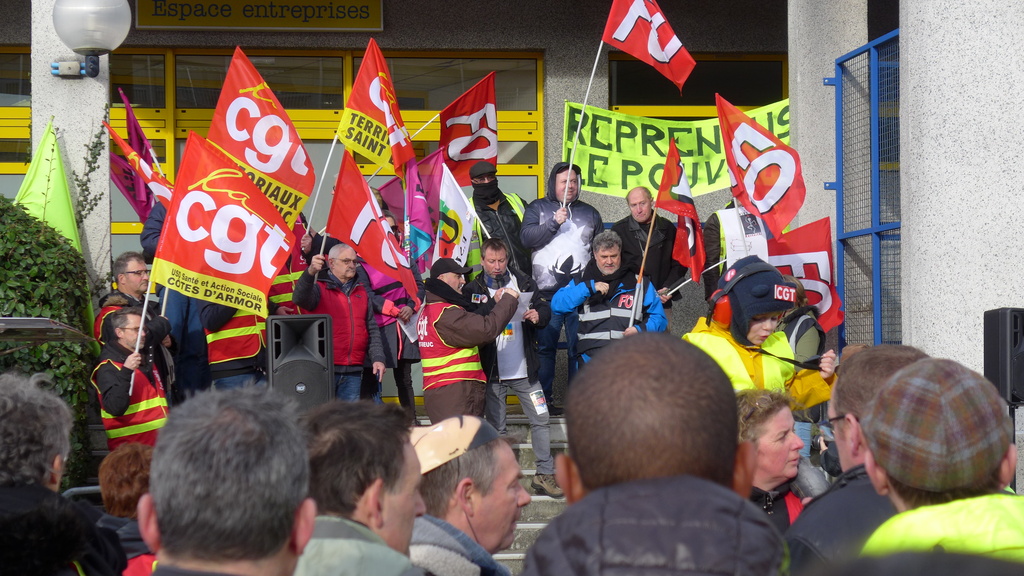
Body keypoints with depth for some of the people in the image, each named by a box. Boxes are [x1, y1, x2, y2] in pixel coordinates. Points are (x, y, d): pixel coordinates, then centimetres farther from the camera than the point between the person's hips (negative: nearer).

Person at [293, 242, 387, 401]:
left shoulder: (361, 291, 19)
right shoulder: (320, 288, 2)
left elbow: (372, 329, 18)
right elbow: (300, 299, -21)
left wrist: (377, 358, 5)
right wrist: (310, 273, -38)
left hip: (353, 371, 5)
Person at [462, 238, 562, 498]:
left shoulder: (524, 282, 6)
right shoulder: (474, 289, 1)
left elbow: (545, 308, 6)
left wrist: (538, 315, -17)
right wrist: (495, 302, -25)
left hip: (524, 369, 2)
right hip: (492, 371, -2)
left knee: (541, 420, 2)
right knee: (496, 428, 6)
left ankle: (545, 474, 12)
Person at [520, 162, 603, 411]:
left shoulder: (589, 212, 18)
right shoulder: (537, 208, 10)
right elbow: (526, 238, -5)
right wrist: (554, 223, -15)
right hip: (546, 293, -2)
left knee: (579, 348, -1)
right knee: (545, 347, -1)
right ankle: (544, 400, 5)